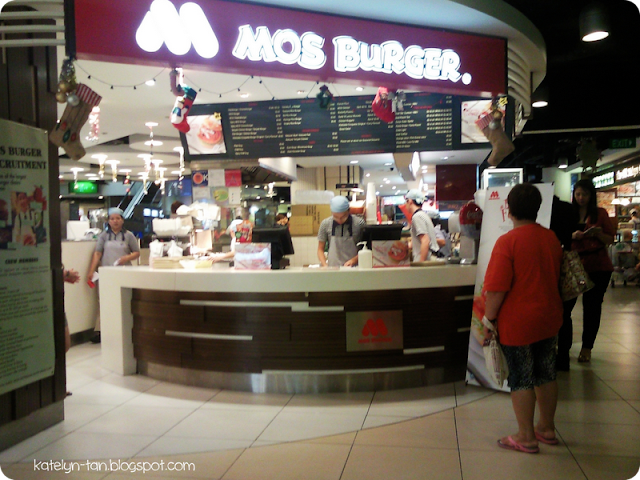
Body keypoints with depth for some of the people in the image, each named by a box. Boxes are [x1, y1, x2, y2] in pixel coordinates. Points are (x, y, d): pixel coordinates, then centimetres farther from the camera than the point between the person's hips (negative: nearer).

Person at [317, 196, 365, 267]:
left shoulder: (359, 223, -3)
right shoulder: (325, 224, 2)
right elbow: (320, 249, 10)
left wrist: (354, 260, -11)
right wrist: (325, 265, -5)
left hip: (353, 269, -1)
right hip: (332, 268, 1)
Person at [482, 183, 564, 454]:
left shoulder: (507, 242, -19)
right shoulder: (551, 238, 3)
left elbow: (496, 289, -21)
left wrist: (489, 319, -10)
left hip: (518, 322, -7)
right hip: (549, 319, 7)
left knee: (521, 379, 5)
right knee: (546, 373, 17)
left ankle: (526, 437, 15)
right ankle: (547, 428, 31)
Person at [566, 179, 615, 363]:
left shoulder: (600, 213, 4)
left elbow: (611, 240, 4)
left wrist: (598, 233, -15)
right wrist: (572, 236, -14)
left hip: (598, 267, 0)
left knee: (592, 306, 4)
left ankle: (587, 348, 16)